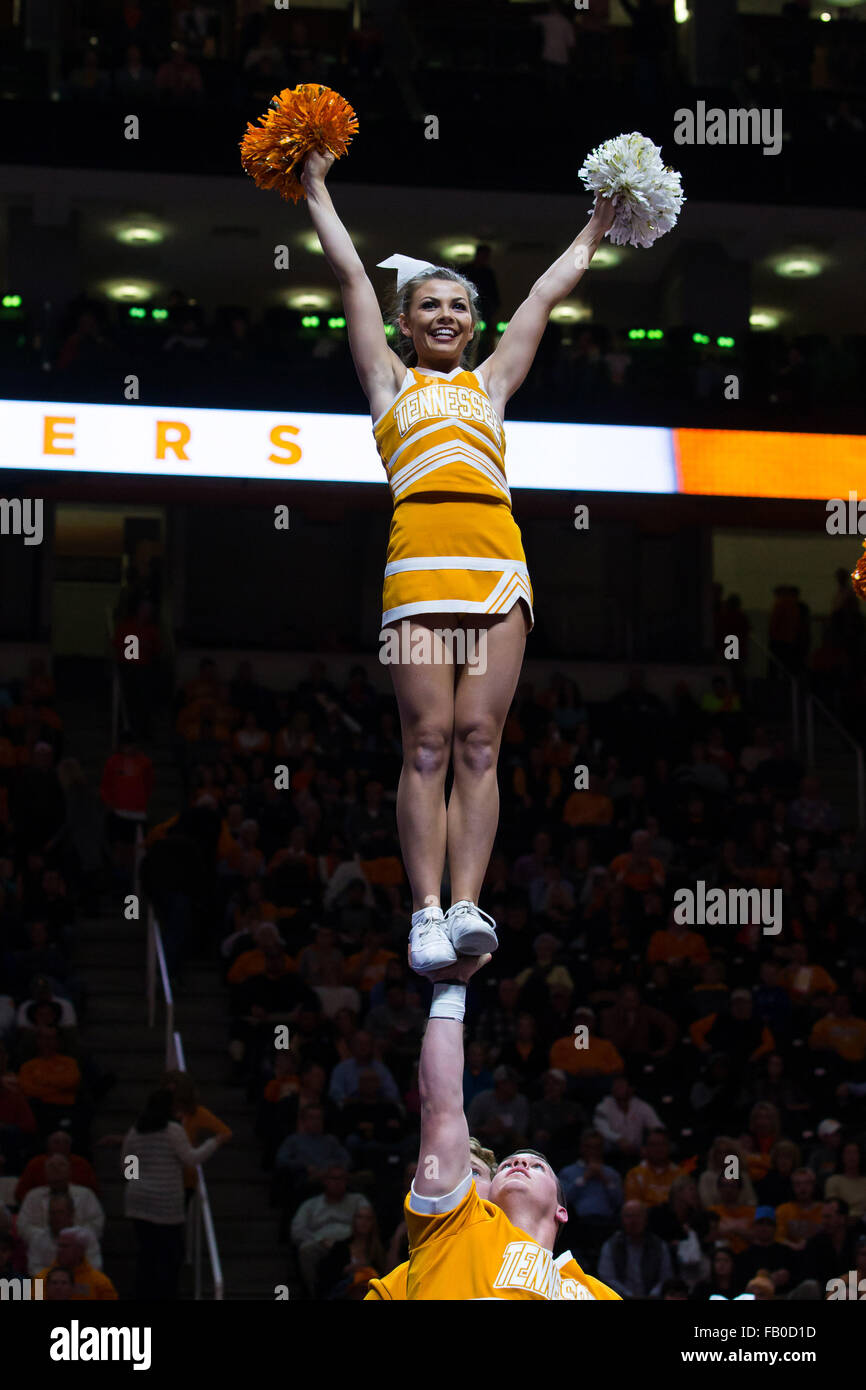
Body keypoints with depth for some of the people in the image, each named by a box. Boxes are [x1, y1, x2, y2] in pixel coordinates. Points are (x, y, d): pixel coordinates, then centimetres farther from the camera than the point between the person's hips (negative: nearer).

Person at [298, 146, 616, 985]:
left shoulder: (490, 382, 27)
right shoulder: (389, 380, 22)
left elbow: (545, 294, 36)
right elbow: (350, 273, 26)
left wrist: (596, 229, 43)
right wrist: (317, 189, 31)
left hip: (499, 561, 2)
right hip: (420, 560, -2)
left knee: (478, 741, -6)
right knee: (428, 743, -9)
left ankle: (467, 905, -13)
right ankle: (427, 914, -13)